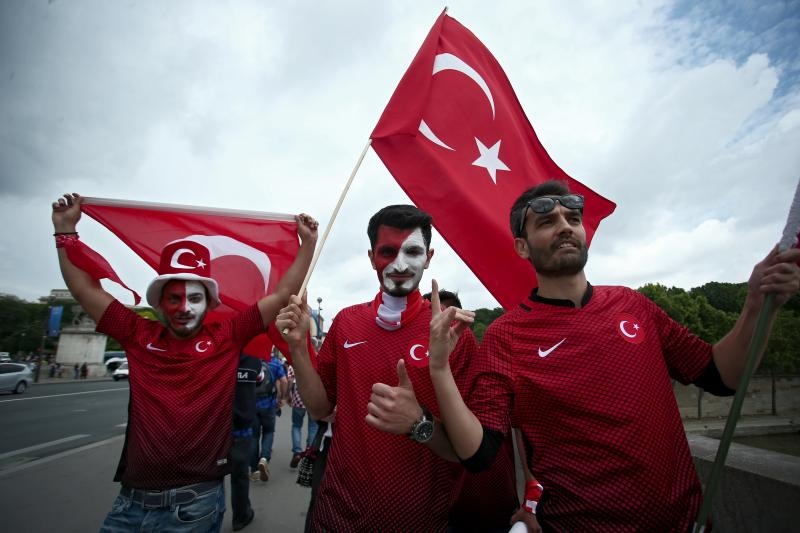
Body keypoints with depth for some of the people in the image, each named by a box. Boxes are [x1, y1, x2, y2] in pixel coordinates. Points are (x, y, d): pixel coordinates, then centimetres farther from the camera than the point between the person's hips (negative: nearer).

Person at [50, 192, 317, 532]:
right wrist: (65, 230, 8)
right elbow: (86, 289, 8)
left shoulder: (227, 337, -6)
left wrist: (308, 243, -6)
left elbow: (282, 295, -6)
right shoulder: (140, 335, 2)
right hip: (132, 500, 3)